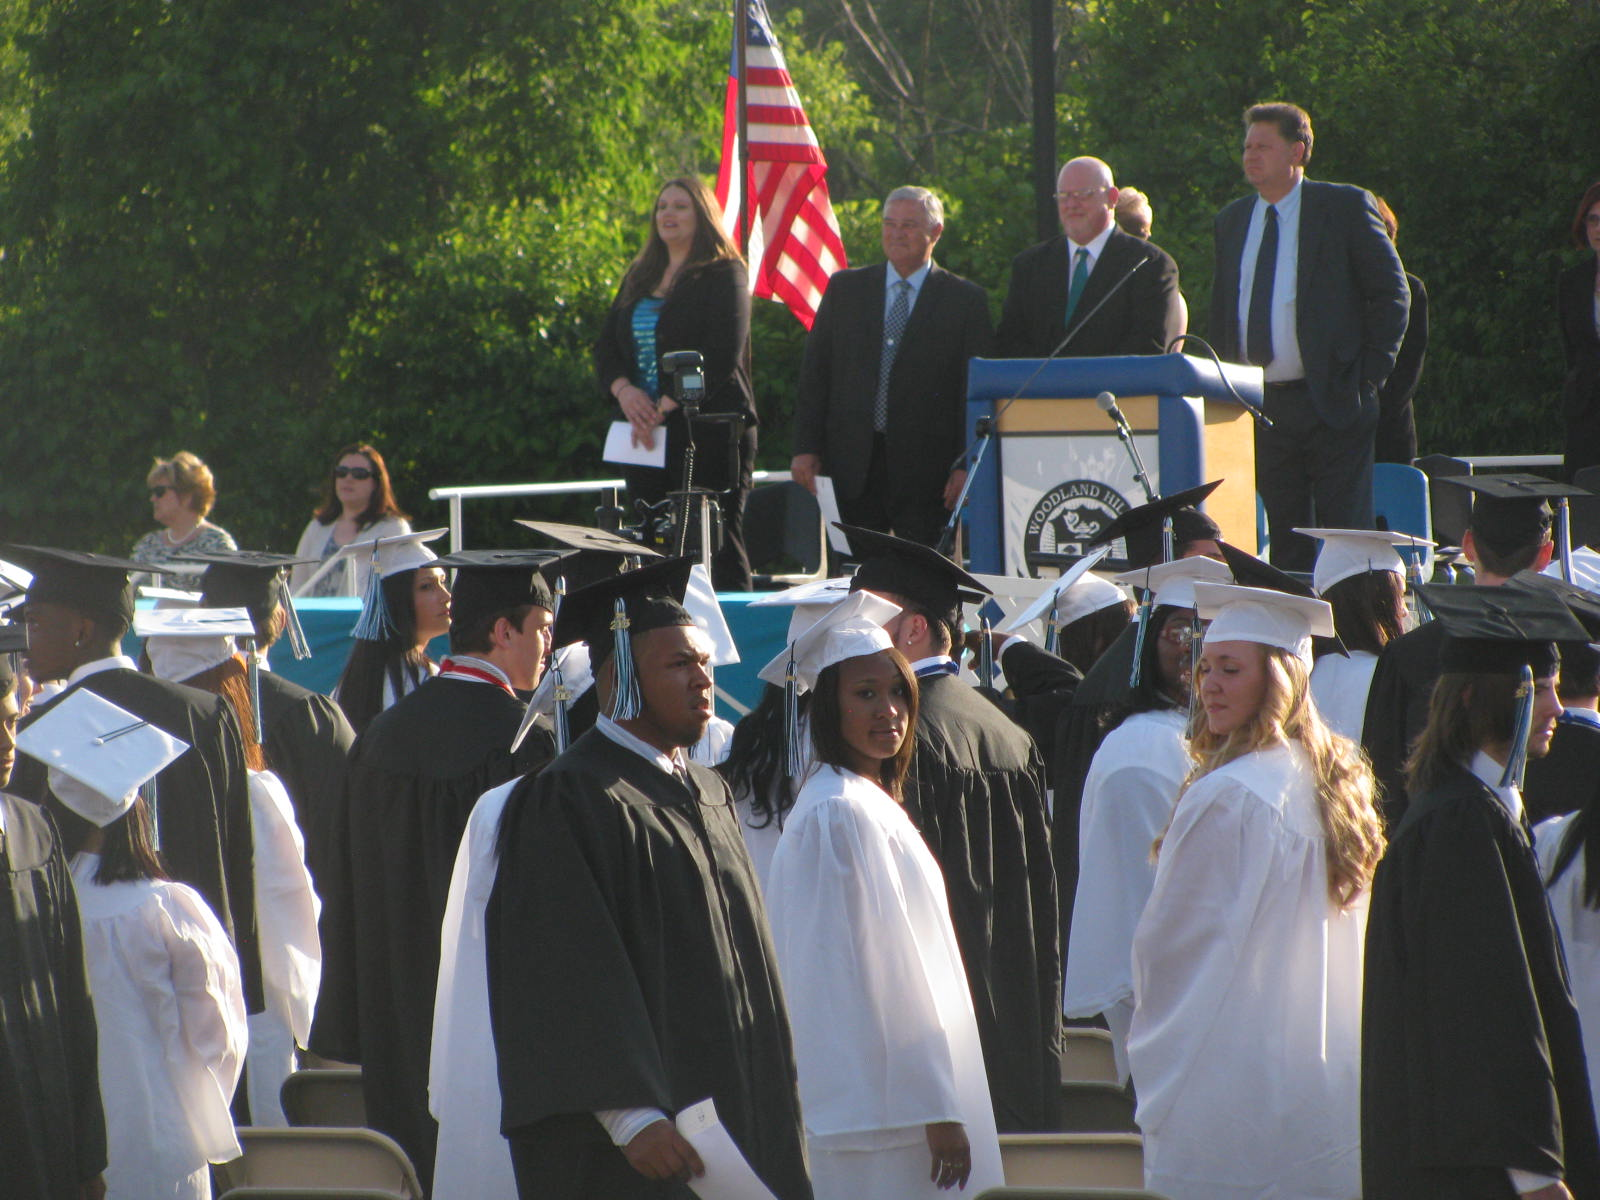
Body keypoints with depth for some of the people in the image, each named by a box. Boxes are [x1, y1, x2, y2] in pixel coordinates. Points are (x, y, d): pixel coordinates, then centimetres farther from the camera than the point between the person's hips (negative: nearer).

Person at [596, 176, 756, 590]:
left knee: (717, 545, -7)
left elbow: (721, 357, -14)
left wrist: (666, 406, -18)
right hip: (646, 430, 6)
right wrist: (623, 390, -7)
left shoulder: (722, 276, -3)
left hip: (708, 430, -6)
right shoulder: (641, 278, 18)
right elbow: (606, 346, 15)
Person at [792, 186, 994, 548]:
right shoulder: (844, 289, 12)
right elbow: (814, 372, 11)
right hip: (853, 468, 2)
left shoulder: (965, 300, 4)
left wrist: (967, 465, -7)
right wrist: (806, 447, 2)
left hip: (926, 472, -2)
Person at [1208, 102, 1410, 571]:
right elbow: (1220, 309, 19)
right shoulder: (1232, 221, 14)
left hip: (1330, 404, -5)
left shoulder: (1346, 207, -1)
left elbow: (1391, 294, -1)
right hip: (1255, 406, 5)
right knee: (1283, 547, 5)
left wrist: (1369, 377, -8)